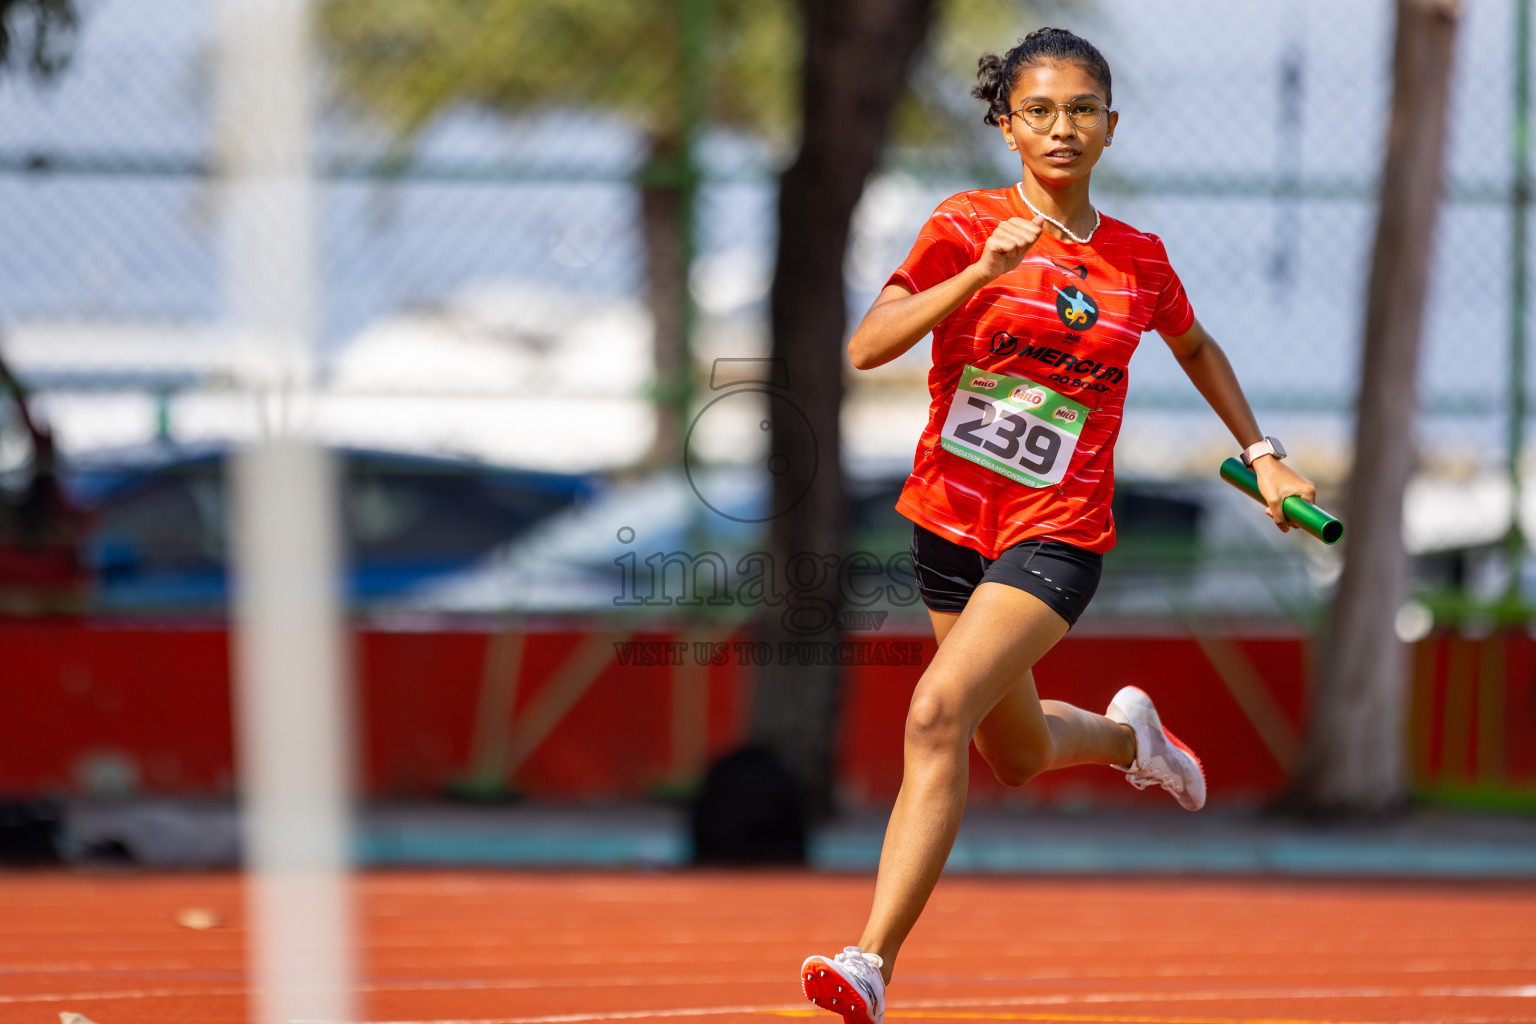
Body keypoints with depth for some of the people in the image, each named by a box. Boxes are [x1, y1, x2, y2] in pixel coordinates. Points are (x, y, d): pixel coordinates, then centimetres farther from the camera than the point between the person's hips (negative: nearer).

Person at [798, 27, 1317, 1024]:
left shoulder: (1139, 260, 2)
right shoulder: (969, 225, -5)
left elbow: (1196, 348, 25)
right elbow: (867, 347, -16)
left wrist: (1264, 454, 19)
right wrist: (981, 273, -27)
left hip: (1057, 537, -2)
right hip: (951, 520, 2)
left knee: (939, 714, -23)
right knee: (1019, 756, 17)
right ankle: (1127, 732, 52)